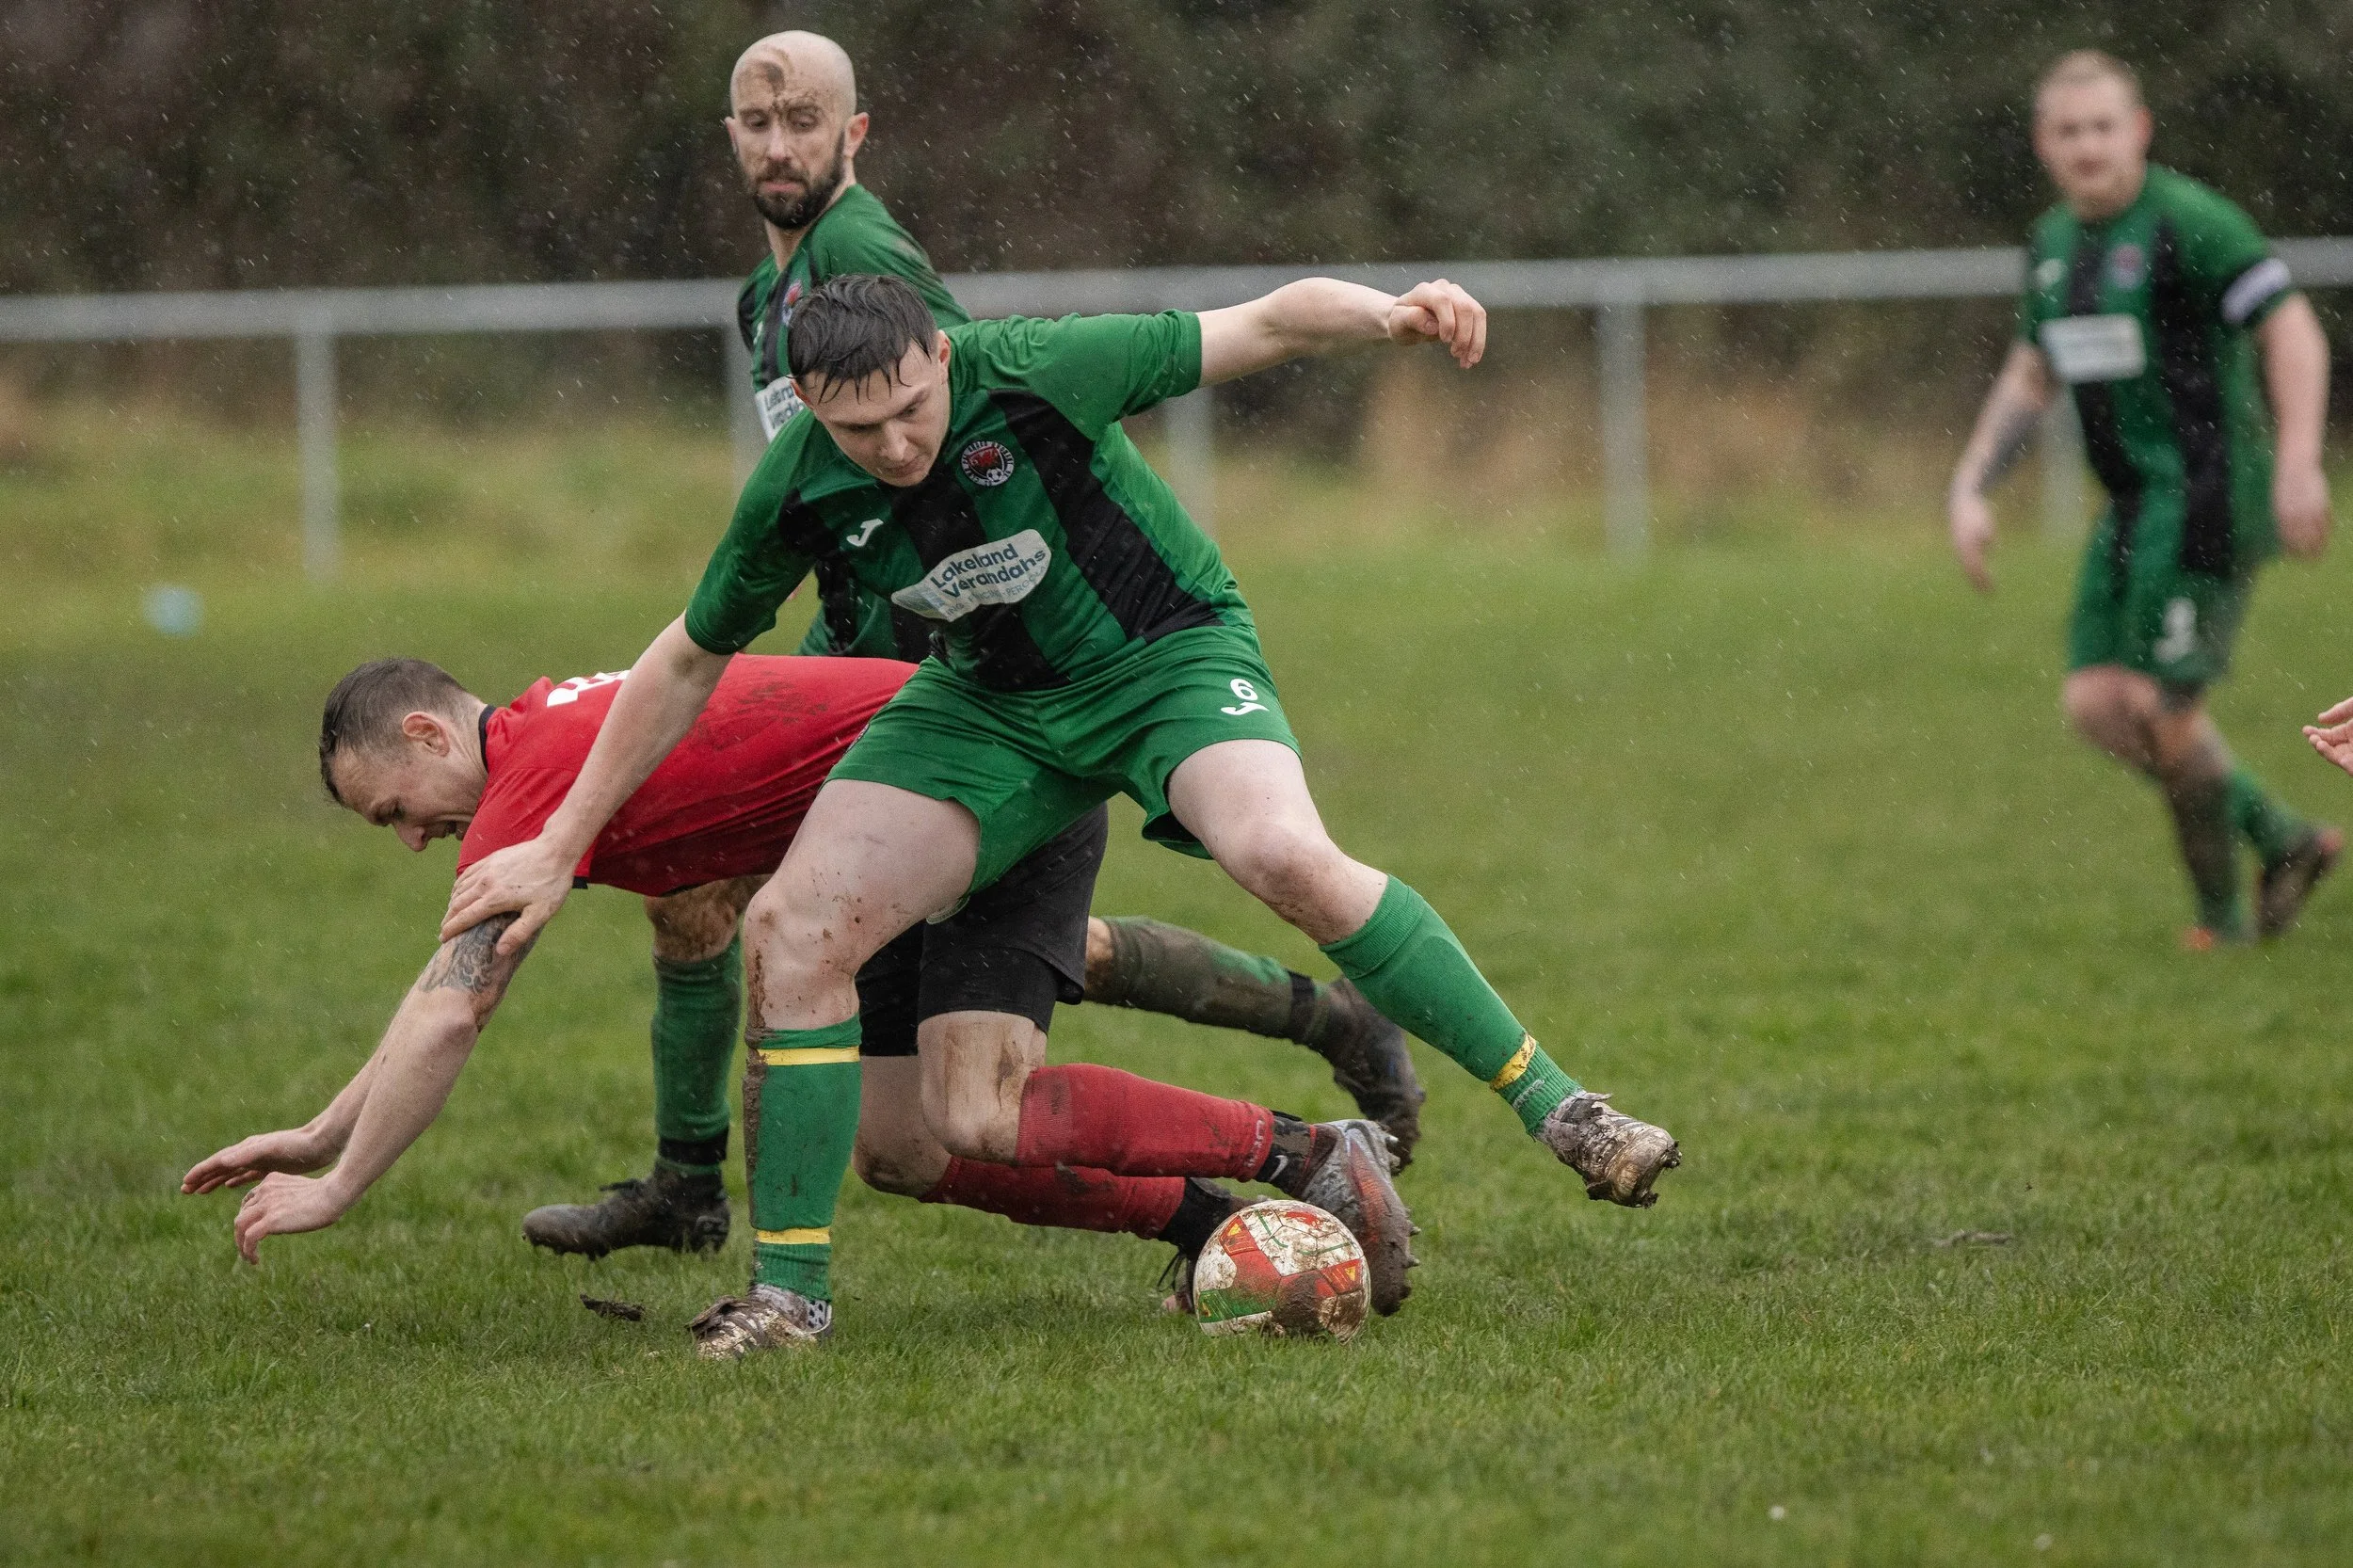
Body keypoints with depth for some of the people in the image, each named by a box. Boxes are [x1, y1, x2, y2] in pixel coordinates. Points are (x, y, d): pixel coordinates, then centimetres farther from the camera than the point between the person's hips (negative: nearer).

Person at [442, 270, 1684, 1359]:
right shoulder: (799, 490, -14)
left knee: (1285, 859, -33)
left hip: (1166, 654, -4)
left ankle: (1551, 1102, -21)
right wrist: (559, 847, 3)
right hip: (989, 702, 4)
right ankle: (788, 1287, -4)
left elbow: (1272, 322, -19)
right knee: (791, 925, -14)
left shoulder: (1036, 375, -25)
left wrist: (1392, 312, -40)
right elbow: (688, 662, 2)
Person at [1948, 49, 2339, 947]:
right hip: (2136, 503, 8)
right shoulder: (2054, 245, 12)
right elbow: (2029, 379, 23)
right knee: (2096, 704, 0)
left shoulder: (2188, 223, -13)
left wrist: (2298, 465, -24)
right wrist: (1970, 489, 13)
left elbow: (2294, 333, -16)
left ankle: (2221, 914, 9)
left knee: (2162, 706, -8)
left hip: (2207, 494, -8)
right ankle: (2283, 839, 12)